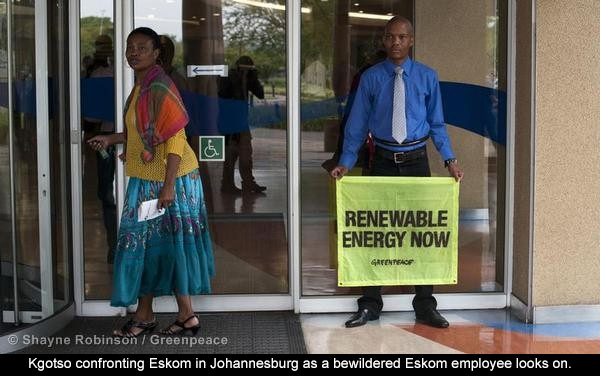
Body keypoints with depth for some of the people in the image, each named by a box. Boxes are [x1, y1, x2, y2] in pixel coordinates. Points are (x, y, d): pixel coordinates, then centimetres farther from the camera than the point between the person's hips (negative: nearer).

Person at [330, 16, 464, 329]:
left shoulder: (427, 77, 2)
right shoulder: (371, 78, 0)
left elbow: (436, 124, 5)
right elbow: (357, 124, 2)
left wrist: (449, 160, -5)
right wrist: (346, 163, -5)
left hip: (416, 161, 0)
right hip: (383, 162, 0)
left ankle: (425, 305, 19)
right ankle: (370, 304, 17)